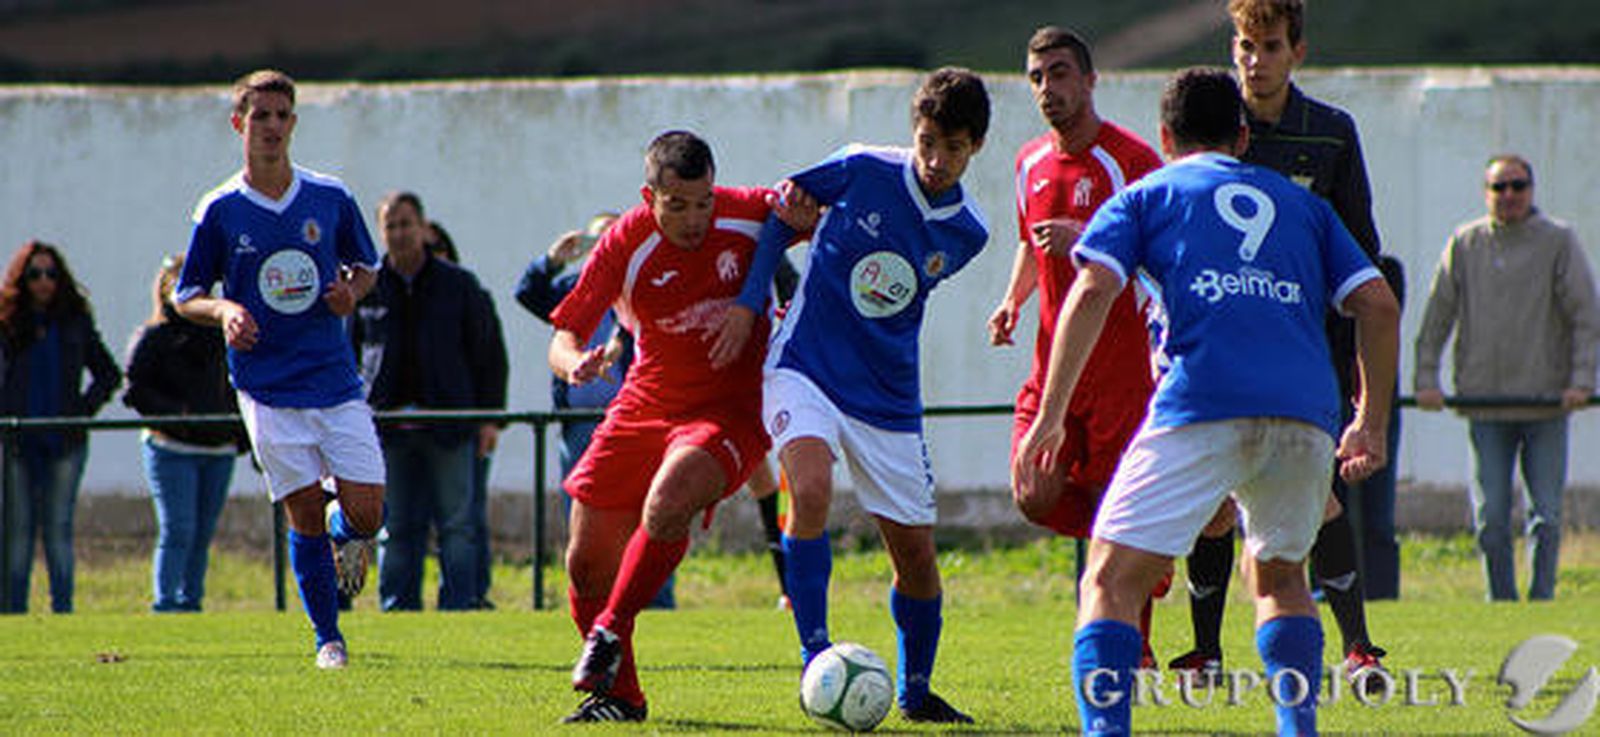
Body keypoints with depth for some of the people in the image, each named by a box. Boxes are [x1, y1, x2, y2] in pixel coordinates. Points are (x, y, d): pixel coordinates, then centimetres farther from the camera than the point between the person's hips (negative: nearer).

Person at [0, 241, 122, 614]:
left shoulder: (76, 324, 9)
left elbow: (109, 373, 18)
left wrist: (85, 408, 4)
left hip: (64, 442, 1)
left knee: (58, 528, 0)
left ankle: (63, 608, 2)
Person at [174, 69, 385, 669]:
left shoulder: (331, 198, 3)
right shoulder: (219, 211, -1)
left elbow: (366, 266, 16)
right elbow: (187, 296, 7)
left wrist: (351, 291, -6)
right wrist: (223, 312, -14)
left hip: (336, 379, 1)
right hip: (267, 388, -1)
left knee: (366, 513, -7)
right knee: (304, 514, -4)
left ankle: (344, 531, 31)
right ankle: (327, 637, 12)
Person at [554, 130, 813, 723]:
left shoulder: (747, 216, -14)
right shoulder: (625, 246, -14)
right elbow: (565, 334, -9)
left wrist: (798, 210, -18)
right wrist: (575, 362, -34)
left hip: (731, 408, -3)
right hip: (646, 404, 3)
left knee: (665, 506, -32)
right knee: (588, 564, 0)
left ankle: (611, 632, -11)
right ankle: (617, 695, 20)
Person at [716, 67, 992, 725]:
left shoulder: (967, 233, -1)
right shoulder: (863, 171, -9)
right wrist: (750, 303, 1)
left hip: (888, 397, 3)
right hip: (804, 368, -3)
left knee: (916, 552, 5)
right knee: (811, 490, -30)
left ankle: (916, 690, 28)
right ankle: (815, 655, -21)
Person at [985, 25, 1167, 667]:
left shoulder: (1130, 158, -9)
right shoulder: (1031, 162, 12)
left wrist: (1086, 238, -26)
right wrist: (1012, 301, 9)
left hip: (1121, 363, -6)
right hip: (1054, 359, 6)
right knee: (1035, 499, -7)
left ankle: (1134, 649, 8)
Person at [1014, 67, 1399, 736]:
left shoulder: (1146, 197, 18)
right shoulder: (1302, 204, 27)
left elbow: (1092, 293, 2)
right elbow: (1379, 305, 17)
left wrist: (1049, 417, 0)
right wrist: (1372, 424, 23)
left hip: (1200, 408, -4)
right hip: (1306, 415, 4)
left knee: (1111, 581, 1)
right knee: (1279, 576, 27)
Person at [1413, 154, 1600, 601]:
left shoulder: (1559, 241, 2)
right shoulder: (1464, 244, 8)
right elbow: (1437, 316, 10)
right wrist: (1426, 377, 1)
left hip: (1546, 402, -1)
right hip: (1484, 402, 1)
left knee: (1546, 514, -1)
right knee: (1490, 517, -1)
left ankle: (1542, 599, 7)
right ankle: (1501, 603, 7)